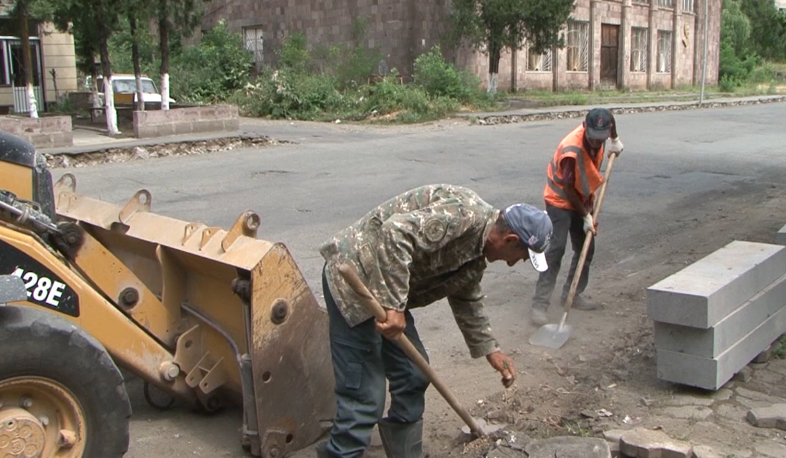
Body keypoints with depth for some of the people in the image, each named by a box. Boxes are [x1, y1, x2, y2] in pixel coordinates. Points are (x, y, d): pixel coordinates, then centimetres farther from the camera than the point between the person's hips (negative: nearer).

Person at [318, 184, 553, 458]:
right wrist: (393, 305, -32)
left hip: (387, 293, 10)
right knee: (365, 397, -9)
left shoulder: (477, 250, 10)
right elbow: (396, 232, -33)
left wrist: (490, 350, 27)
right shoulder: (465, 213, -22)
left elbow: (466, 299, 25)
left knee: (413, 377, 14)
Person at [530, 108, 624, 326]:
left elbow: (610, 118, 14)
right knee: (555, 250, -15)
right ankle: (540, 304, -14)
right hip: (560, 200, -8)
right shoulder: (571, 151, -34)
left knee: (586, 248, 11)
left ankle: (573, 294, 25)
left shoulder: (599, 132, -14)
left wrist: (615, 140, 8)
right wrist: (585, 215, -15)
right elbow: (568, 189, -23)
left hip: (583, 199, 8)